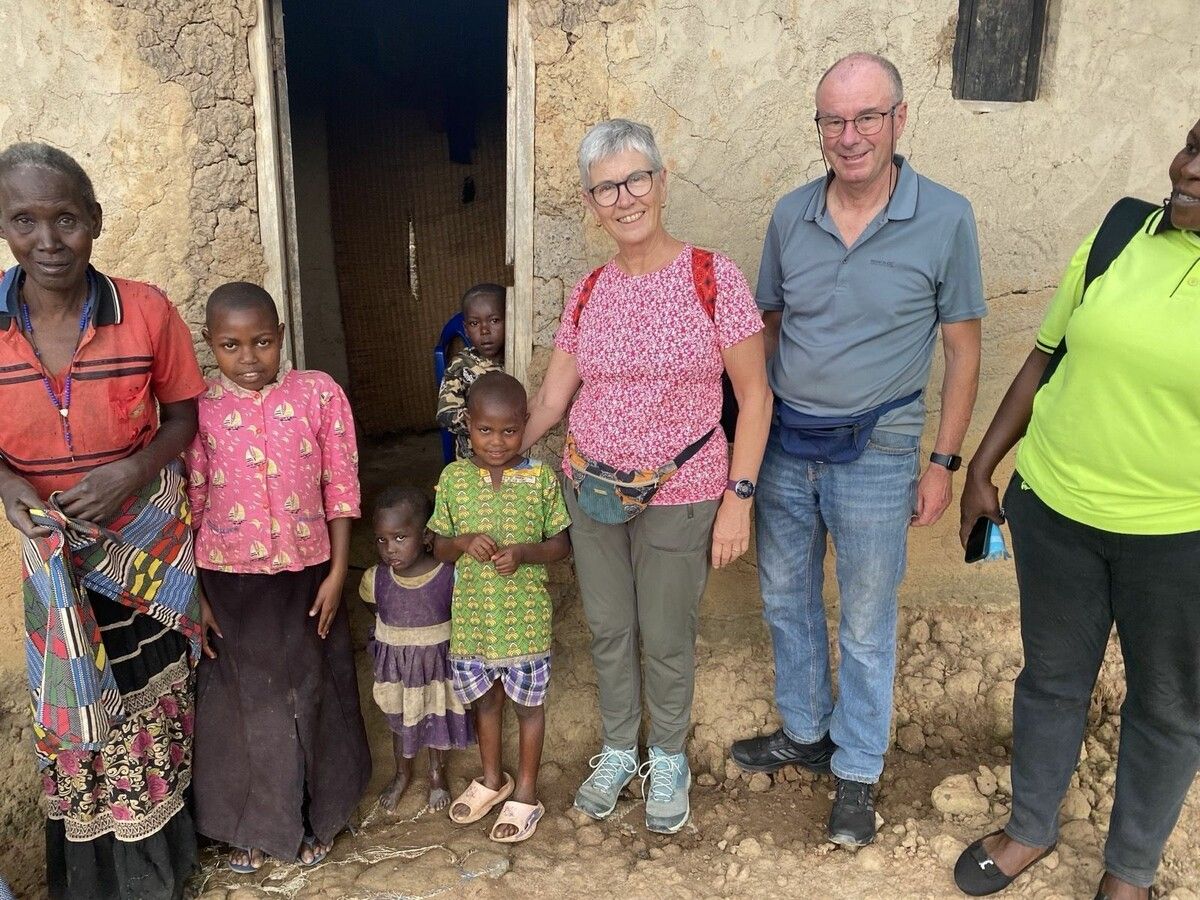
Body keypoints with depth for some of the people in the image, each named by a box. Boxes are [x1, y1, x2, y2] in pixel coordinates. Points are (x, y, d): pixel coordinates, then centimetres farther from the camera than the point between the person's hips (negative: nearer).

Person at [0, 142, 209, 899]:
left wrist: (132, 471, -20)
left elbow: (181, 413, -3)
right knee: (71, 714, 16)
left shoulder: (146, 311, -13)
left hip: (148, 545, -1)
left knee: (150, 704, 13)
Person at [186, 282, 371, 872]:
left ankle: (314, 817, 39)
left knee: (309, 692, 15)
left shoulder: (319, 394, -7)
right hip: (230, 581, 0)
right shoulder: (198, 411, -6)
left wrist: (337, 571, -7)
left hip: (306, 573, 0)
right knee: (244, 700, 14)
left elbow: (340, 487, -4)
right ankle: (252, 824, 38)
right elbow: (192, 506, -3)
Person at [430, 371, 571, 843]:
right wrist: (464, 543, -18)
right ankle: (492, 778, 44)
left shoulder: (540, 477, -9)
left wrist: (524, 552, -22)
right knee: (484, 698, 21)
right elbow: (439, 546, 3)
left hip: (524, 616, -2)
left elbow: (561, 544, -3)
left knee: (528, 702, 13)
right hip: (471, 615, 3)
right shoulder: (453, 477, -3)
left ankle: (525, 792, 32)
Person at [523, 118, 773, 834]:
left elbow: (754, 395, -9)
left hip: (679, 497, -3)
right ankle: (617, 752, 42)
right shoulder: (590, 293, 1)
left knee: (666, 641, 12)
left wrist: (738, 497, -13)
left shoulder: (713, 277, -11)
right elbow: (550, 400, 7)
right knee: (608, 631, 17)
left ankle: (667, 761, 39)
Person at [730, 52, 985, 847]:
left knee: (866, 623, 10)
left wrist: (944, 462, -6)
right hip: (784, 443, 4)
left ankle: (858, 770, 30)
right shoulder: (790, 215, -1)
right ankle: (804, 732, 40)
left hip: (875, 453, -4)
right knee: (787, 598, 18)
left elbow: (963, 350, -5)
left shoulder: (946, 220, -10)